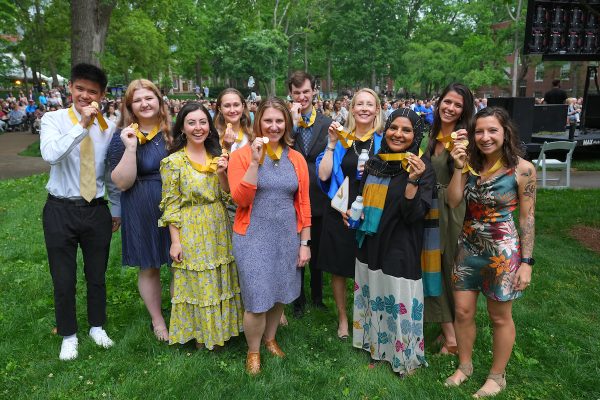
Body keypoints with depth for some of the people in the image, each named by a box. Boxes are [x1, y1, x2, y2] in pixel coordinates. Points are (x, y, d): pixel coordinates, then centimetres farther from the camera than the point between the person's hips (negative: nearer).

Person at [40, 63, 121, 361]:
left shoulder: (107, 128, 0)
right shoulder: (54, 120, -6)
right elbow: (50, 155, -27)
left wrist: (116, 209, 14)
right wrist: (82, 125, -29)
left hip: (96, 210, 2)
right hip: (61, 210, -2)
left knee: (97, 275, 15)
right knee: (63, 279, 9)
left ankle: (97, 327, 38)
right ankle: (68, 335, 31)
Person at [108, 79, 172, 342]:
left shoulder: (173, 131, 3)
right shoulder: (122, 137, -6)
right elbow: (122, 182, -13)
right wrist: (130, 147, -23)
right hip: (142, 213, -2)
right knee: (149, 268, 12)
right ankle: (157, 319, 32)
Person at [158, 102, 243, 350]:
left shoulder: (216, 156, 5)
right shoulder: (173, 161, -8)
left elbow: (228, 196, 4)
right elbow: (171, 206, -8)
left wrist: (222, 173, -13)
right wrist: (175, 241, -12)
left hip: (219, 230, 5)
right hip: (190, 232, -4)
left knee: (220, 281, 15)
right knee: (196, 283, 7)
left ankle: (220, 328, 35)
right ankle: (200, 334, 28)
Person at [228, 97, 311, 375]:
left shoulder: (296, 159, 3)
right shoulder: (242, 155, -6)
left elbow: (304, 203, 5)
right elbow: (240, 199, -15)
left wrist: (304, 243, 3)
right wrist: (255, 162, -21)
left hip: (287, 237, 3)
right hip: (253, 237, -3)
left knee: (280, 295, 15)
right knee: (257, 300, -1)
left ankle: (270, 339, 41)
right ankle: (253, 351, 25)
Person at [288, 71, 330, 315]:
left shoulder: (326, 124, -1)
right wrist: (293, 123, -20)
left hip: (318, 199, 1)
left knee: (317, 252, 17)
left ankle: (317, 297, 36)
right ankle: (298, 300, 31)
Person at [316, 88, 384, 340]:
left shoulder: (383, 141, 1)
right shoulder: (341, 139, 1)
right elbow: (323, 175, -8)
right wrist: (332, 144, -13)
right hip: (339, 212, 0)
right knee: (339, 268, 10)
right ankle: (342, 318, 30)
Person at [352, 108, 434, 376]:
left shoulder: (422, 168, -12)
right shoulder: (375, 161, 4)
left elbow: (414, 215, -20)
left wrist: (412, 181, -32)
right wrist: (353, 211, 5)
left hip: (400, 248, -6)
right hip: (370, 243, 6)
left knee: (399, 301, 4)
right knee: (371, 295, 18)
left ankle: (404, 357, 27)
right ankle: (375, 345, 40)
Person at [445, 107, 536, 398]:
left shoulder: (522, 169, -12)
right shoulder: (472, 163, 0)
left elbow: (527, 217, -9)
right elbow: (453, 201, -7)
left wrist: (526, 262, -10)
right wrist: (458, 168, -16)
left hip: (503, 251, -4)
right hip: (468, 247, 4)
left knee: (500, 317, 12)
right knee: (463, 312, 12)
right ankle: (464, 365, 34)